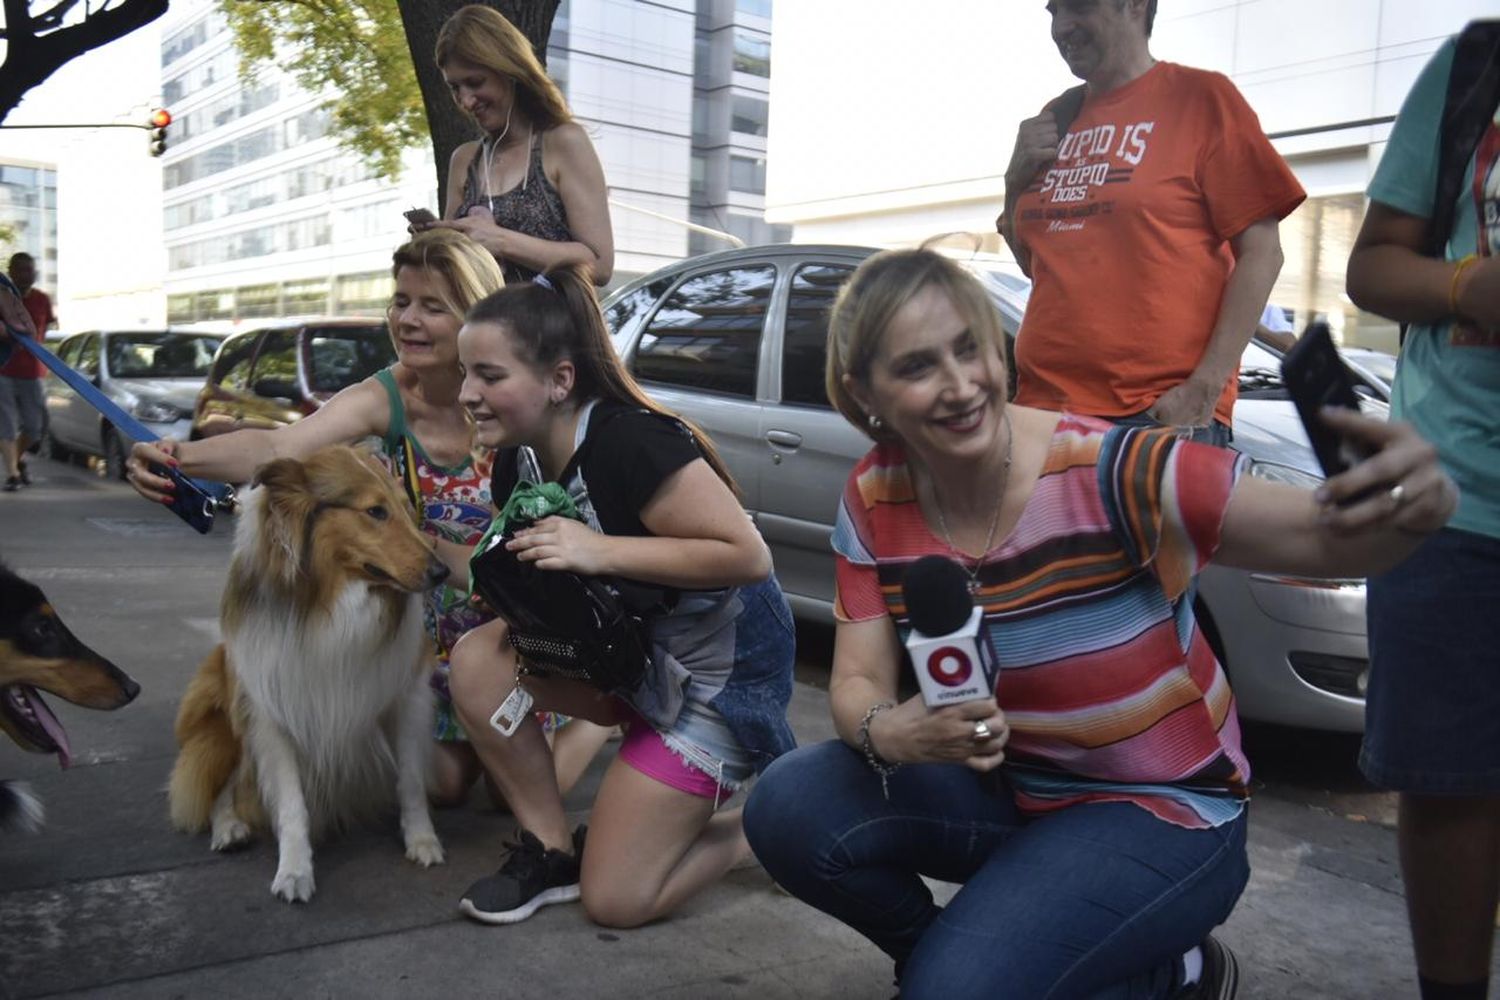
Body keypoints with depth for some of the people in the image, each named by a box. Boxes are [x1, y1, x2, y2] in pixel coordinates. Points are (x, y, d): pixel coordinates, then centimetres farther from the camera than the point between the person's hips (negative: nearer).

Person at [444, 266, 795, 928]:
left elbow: (748, 555, -31)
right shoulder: (518, 463, -3)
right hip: (624, 648, 8)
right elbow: (538, 575, 13)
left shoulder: (632, 444, -29)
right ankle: (550, 849, 2)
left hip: (720, 669, -8)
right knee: (477, 660, -15)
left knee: (615, 900, -7)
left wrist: (599, 551, -34)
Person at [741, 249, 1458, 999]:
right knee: (791, 810, -17)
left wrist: (1412, 503, -52)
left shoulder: (1110, 474, -24)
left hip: (1165, 809, -4)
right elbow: (857, 682, -8)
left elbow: (1328, 538, -29)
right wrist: (889, 732, -32)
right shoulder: (875, 501, -9)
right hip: (1006, 788, 5)